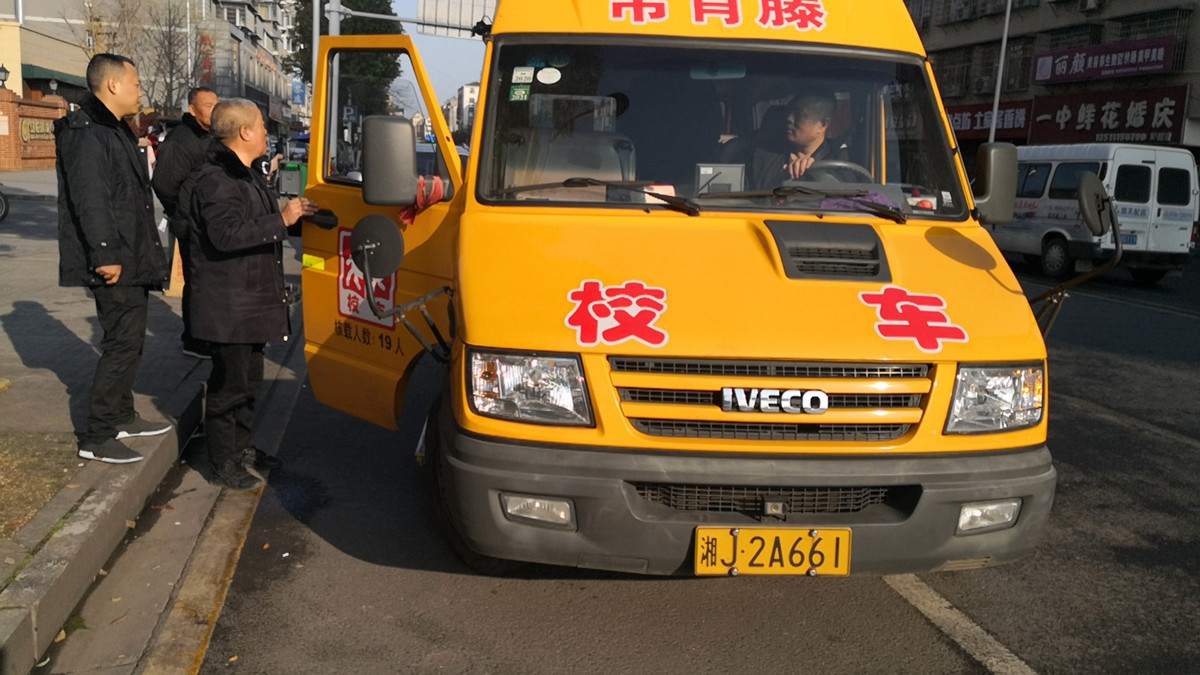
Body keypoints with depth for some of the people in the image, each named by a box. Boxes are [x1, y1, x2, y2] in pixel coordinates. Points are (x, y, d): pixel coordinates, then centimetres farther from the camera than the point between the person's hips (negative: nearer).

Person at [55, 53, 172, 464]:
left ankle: (122, 418, 31)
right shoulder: (87, 134, -16)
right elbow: (89, 201, -24)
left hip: (132, 260, 11)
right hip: (114, 264, -11)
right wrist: (106, 254, -26)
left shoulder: (115, 130, 18)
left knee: (129, 340, 18)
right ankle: (97, 438, -1)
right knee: (122, 344, -8)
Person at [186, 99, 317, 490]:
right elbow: (226, 235, -33)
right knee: (230, 383, -2)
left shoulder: (248, 176, 17)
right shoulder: (216, 181, -19)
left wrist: (294, 214, 23)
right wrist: (282, 220, -31)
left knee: (248, 379, 20)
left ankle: (241, 447, 34)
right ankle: (224, 464, 10)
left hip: (252, 302, 11)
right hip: (227, 307, -11)